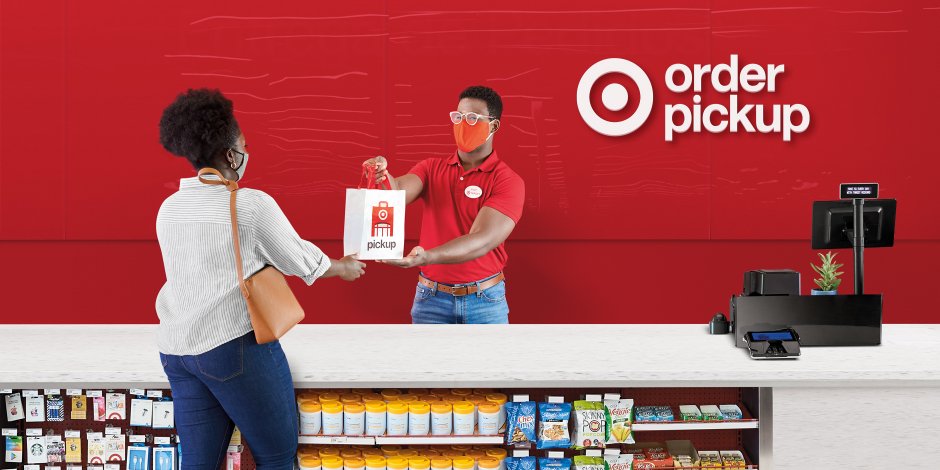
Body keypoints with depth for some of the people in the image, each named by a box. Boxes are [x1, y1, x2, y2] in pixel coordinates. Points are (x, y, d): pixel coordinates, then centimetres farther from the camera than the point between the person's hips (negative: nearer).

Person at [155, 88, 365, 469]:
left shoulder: (169, 208, 11)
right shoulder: (252, 204, -8)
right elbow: (302, 262, 4)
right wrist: (344, 267, 23)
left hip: (177, 349, 7)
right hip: (236, 345, -7)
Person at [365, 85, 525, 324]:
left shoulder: (508, 181, -8)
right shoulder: (432, 168, 6)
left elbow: (483, 240, -20)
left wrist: (426, 257, -35)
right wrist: (383, 177, -36)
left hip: (484, 300, -2)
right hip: (431, 297, 2)